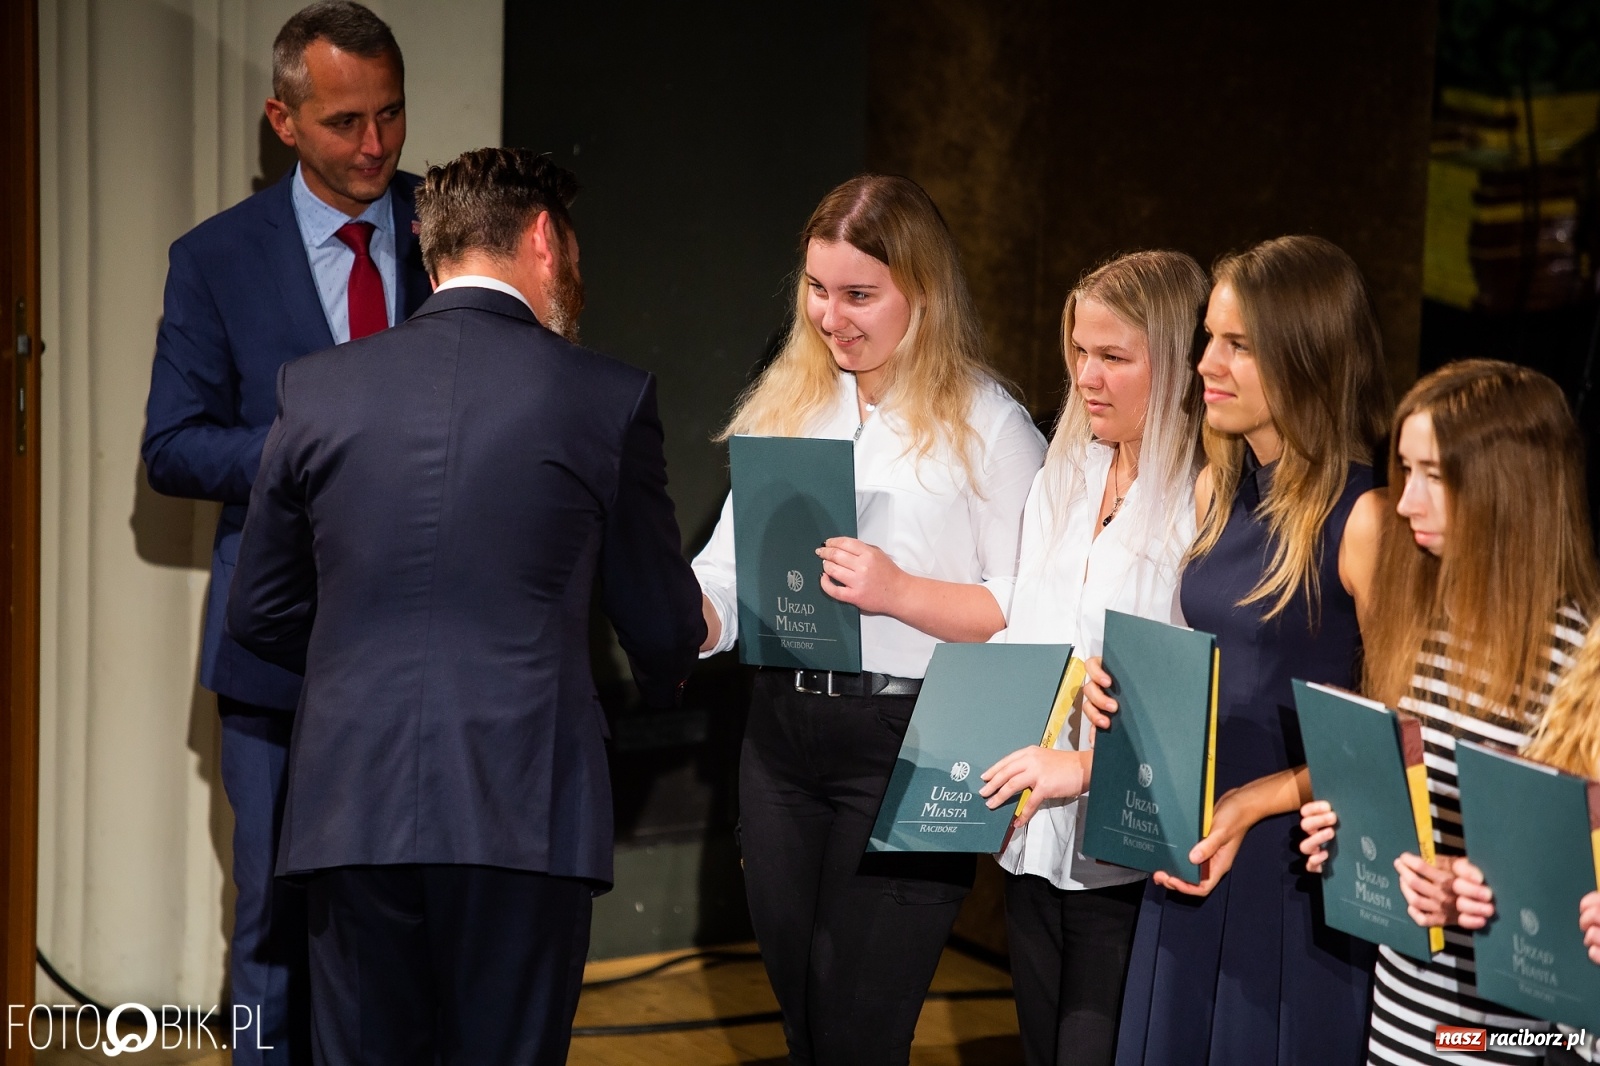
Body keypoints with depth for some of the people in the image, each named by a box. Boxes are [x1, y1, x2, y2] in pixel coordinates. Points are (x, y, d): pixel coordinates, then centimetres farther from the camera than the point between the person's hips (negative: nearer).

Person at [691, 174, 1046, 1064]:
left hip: (908, 745, -6)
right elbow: (730, 571, 9)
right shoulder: (784, 408, 13)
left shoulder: (987, 424, -4)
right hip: (783, 732, 6)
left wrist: (900, 592, -20)